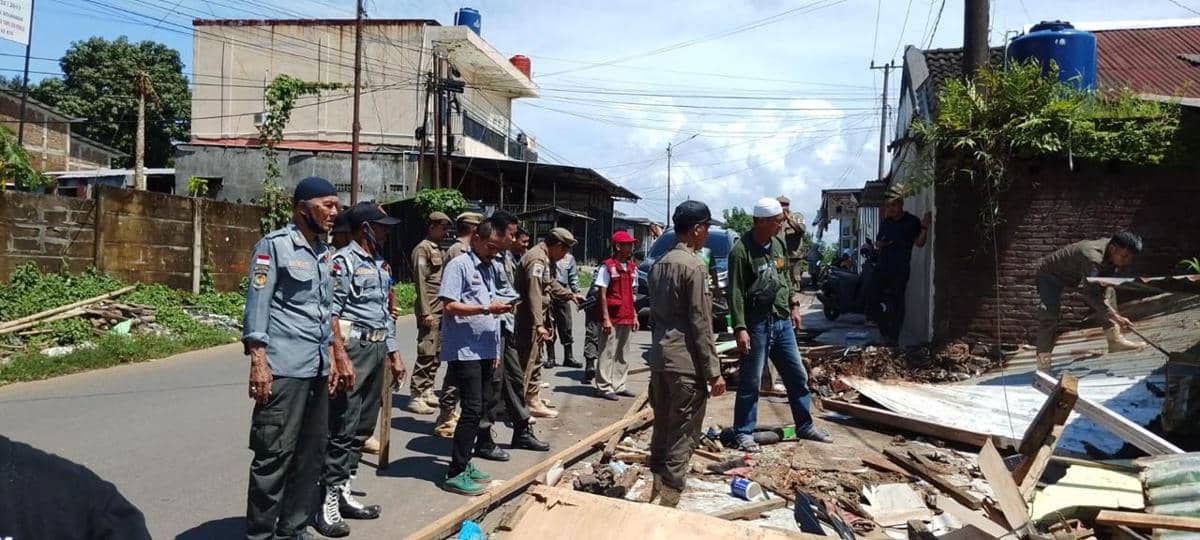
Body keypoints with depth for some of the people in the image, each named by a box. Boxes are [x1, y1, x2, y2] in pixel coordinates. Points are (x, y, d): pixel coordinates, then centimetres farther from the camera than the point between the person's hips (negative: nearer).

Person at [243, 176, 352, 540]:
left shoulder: (325, 253, 16)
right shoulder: (274, 245, -4)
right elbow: (257, 305, -9)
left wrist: (334, 356, 18)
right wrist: (258, 361, -16)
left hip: (318, 368, 7)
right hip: (284, 367, -7)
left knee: (311, 452, 11)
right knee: (275, 454, -3)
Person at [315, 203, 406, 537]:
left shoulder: (380, 264, 17)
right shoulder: (343, 261, -8)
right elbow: (331, 313, -14)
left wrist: (394, 354, 20)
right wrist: (341, 357, -21)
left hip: (378, 349, 9)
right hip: (354, 348, -8)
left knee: (363, 427, 11)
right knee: (342, 428, -6)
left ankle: (343, 492, 20)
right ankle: (328, 501, 2)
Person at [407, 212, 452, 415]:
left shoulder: (439, 250, 19)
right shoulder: (423, 249, -7)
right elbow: (420, 281, -13)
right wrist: (426, 312, -18)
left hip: (441, 309, 8)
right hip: (430, 310, -8)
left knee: (436, 353, 10)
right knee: (426, 353, -9)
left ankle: (427, 391, 18)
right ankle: (415, 396, -4)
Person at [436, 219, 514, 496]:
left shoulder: (489, 268, 16)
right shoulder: (458, 265, -9)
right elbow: (449, 306, -17)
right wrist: (486, 309, -21)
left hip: (485, 350, 9)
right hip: (465, 350, -9)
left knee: (480, 407, 12)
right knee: (472, 409, -8)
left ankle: (465, 463, 24)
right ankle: (455, 473, 0)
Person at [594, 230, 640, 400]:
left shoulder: (632, 268, 13)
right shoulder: (607, 266, -10)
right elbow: (601, 294, -12)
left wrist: (634, 316, 15)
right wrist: (605, 318, -16)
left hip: (627, 318, 8)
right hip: (612, 319, -8)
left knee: (623, 354, 13)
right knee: (607, 354, -2)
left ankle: (619, 385, 22)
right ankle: (604, 387, 5)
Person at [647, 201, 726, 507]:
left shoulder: (659, 265, 12)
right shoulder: (694, 266, -13)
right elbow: (701, 325, -15)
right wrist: (714, 371, -11)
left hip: (659, 359, 8)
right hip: (686, 363, -8)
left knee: (661, 430, 16)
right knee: (682, 437, -2)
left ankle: (657, 491, 24)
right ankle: (668, 502, 0)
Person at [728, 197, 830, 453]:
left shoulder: (778, 243, 7)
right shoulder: (741, 250, -16)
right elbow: (736, 293, -18)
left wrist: (793, 306, 17)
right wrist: (740, 328, -21)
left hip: (782, 321, 8)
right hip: (756, 324, -7)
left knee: (797, 375, 13)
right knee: (750, 381, 1)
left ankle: (805, 427, 27)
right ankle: (744, 433, 13)